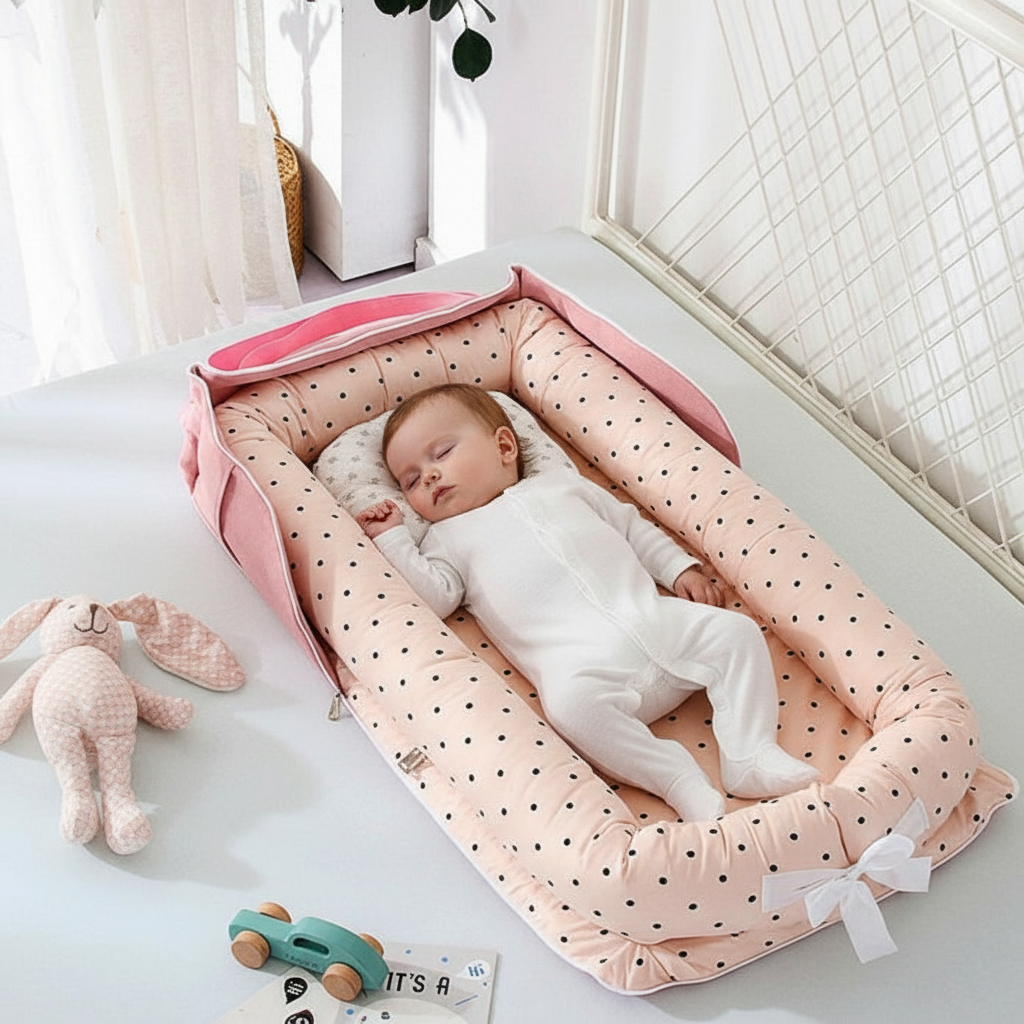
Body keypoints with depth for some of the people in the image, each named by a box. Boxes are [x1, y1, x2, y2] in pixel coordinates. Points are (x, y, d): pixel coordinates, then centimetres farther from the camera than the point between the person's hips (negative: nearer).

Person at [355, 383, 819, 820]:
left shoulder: (563, 483, 26)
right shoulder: (448, 538, 20)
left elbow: (634, 528, 28)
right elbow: (433, 596, 3)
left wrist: (683, 569, 17)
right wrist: (392, 539, 2)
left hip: (656, 619, 4)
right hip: (583, 660, -4)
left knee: (736, 631, -13)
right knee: (571, 701, -36)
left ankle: (751, 757, -12)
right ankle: (680, 781, -26)